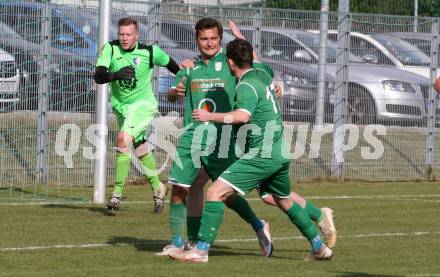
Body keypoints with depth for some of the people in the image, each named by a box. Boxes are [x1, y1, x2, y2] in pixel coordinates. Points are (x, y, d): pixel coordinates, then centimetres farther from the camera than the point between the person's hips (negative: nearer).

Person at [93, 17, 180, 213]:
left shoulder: (149, 52, -14)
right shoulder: (110, 49, -11)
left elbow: (169, 64, 6)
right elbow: (98, 76, -21)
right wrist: (115, 75, -41)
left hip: (143, 104, -4)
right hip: (121, 107, 4)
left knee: (123, 139, -24)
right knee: (141, 150, 16)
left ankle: (117, 194, -21)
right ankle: (157, 189, 37)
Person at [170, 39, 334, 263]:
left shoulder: (247, 86, -13)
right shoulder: (263, 75, 12)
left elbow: (242, 116, -30)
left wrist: (210, 116, -22)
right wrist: (241, 41, 46)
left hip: (261, 155, -9)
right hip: (280, 154, 9)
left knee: (215, 192, -11)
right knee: (285, 201, 28)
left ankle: (201, 250, -17)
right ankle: (319, 247, 34)